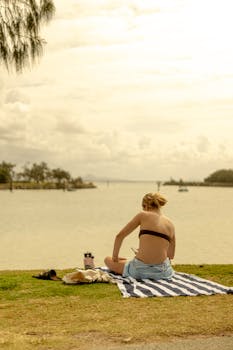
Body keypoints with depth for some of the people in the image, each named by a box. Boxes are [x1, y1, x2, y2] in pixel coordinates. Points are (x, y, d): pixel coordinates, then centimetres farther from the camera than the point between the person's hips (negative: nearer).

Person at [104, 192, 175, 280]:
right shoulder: (170, 224, 6)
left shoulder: (143, 215, -2)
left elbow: (119, 236, 1)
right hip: (162, 272, 4)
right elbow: (171, 255, 15)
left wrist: (115, 257, 16)